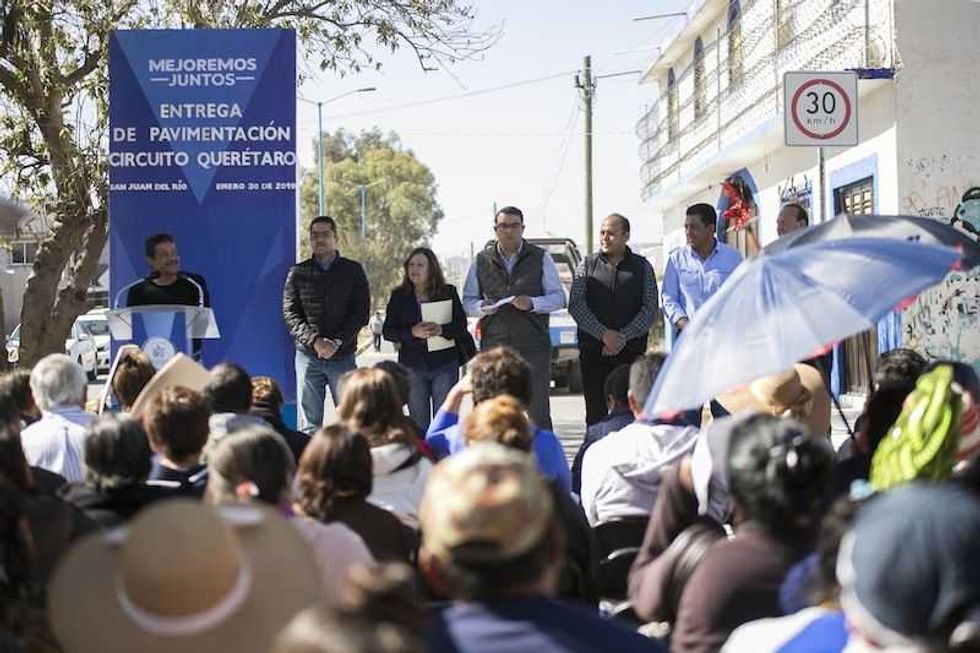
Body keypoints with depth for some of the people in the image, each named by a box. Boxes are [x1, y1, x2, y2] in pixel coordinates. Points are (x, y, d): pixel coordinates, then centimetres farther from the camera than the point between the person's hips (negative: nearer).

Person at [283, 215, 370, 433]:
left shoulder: (353, 271, 6)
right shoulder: (298, 273, 8)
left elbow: (361, 313, 0)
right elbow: (290, 314, 2)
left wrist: (336, 342, -12)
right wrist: (315, 340, -14)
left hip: (342, 356, 0)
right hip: (308, 356, 1)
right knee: (310, 424, 1)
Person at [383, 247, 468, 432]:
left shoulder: (448, 292, 5)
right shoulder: (399, 297, 7)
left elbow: (461, 325, -1)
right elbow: (388, 331, 0)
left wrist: (441, 330, -22)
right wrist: (412, 332, -18)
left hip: (444, 363, -1)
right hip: (412, 366, 1)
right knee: (419, 423, 2)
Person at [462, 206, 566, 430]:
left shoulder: (540, 258, 8)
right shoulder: (481, 261, 13)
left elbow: (559, 298, 5)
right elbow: (467, 301, 14)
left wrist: (532, 303, -14)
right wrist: (482, 307, -9)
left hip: (533, 347, -2)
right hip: (493, 347, 2)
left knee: (537, 412, -4)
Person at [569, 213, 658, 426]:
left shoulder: (642, 267, 9)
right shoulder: (587, 265, 10)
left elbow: (650, 308, 2)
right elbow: (576, 305, 1)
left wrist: (623, 337, -11)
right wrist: (604, 334, -12)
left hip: (631, 351, -1)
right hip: (593, 351, 1)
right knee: (595, 413, 1)